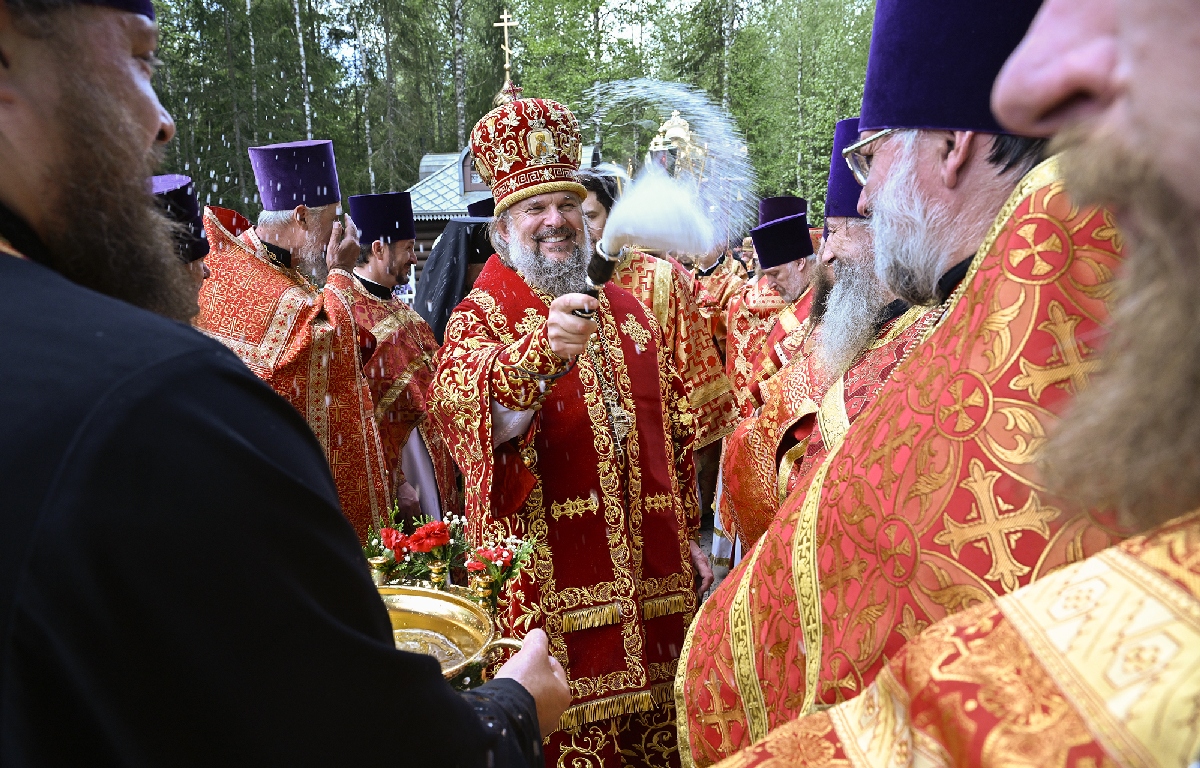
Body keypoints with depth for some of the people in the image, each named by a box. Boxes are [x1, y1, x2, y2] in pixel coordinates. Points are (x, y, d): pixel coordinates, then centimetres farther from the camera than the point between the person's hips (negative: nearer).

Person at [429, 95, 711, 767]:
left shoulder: (628, 313, 12)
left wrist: (687, 532, 14)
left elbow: (675, 430, 17)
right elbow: (455, 401, -25)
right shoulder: (482, 317, -3)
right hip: (551, 585, -5)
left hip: (649, 574, 5)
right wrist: (540, 352, -42)